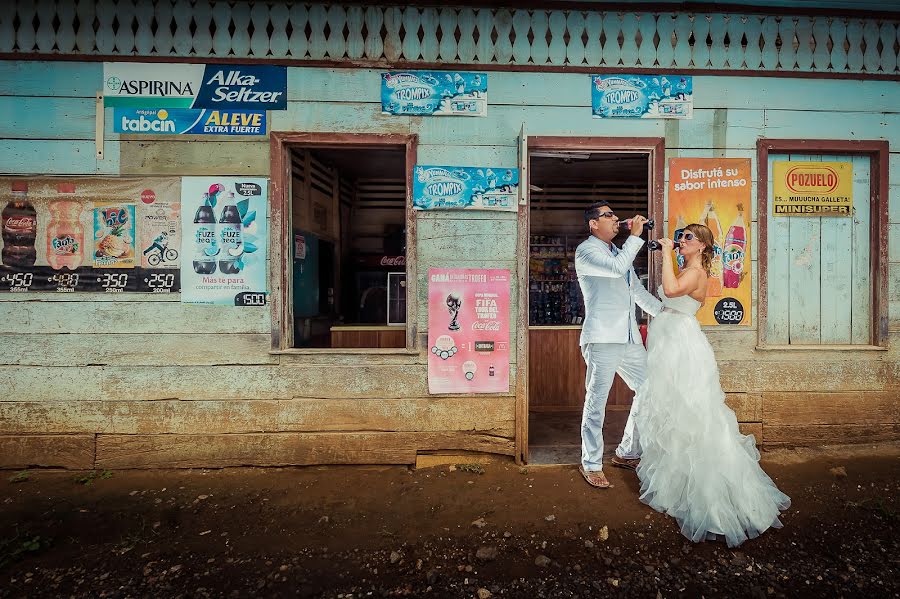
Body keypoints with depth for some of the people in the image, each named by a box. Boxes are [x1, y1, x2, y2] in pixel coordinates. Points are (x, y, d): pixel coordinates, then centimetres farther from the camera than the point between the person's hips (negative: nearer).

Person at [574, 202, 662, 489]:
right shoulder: (586, 250, -2)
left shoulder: (618, 252, 23)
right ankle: (591, 464, 14)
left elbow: (638, 291, 28)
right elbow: (618, 268, -19)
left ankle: (627, 453, 30)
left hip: (630, 338, 9)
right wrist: (635, 235, -9)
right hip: (603, 339, -9)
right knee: (596, 403, -3)